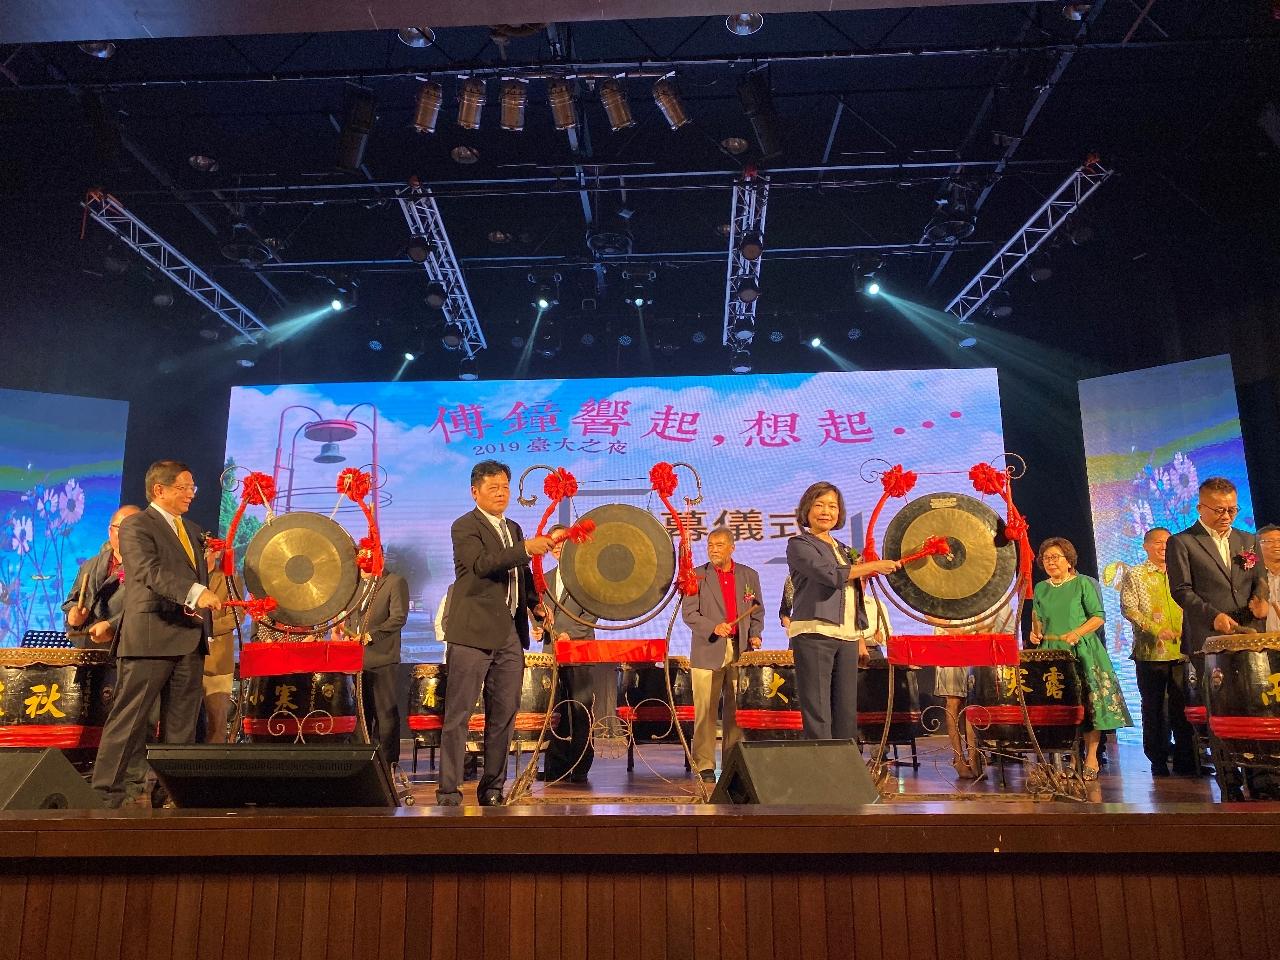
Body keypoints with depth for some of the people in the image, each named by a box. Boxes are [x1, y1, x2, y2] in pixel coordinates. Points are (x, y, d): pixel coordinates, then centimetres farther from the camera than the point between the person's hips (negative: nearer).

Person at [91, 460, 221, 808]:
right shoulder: (136, 526, -5)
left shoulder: (192, 530, 20)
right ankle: (106, 792, 6)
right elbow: (151, 571, -22)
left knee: (181, 724, 10)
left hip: (190, 639, 7)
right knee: (129, 719, -2)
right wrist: (196, 593, -35)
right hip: (150, 636, -7)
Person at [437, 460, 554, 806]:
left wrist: (534, 602, 10)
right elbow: (481, 564, -23)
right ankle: (448, 791, 6)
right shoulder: (465, 527, -4)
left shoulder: (513, 528, 19)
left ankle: (493, 788, 20)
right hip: (473, 634, -7)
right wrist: (525, 548, -30)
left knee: (504, 715, 10)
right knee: (458, 715, -1)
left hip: (510, 635, 7)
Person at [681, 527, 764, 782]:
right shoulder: (696, 576, 3)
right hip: (708, 652, -2)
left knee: (736, 711, 6)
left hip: (741, 652, 2)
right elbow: (689, 614, -3)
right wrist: (714, 628, -18)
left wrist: (755, 635, -1)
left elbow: (757, 612, 16)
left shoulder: (750, 576, 12)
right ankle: (704, 766, 6)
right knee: (705, 711, -1)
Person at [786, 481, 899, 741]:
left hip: (847, 637, 7)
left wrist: (861, 638, 16)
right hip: (813, 634, -7)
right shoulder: (799, 545, 0)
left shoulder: (843, 550, 22)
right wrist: (873, 566, -8)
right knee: (818, 713, -7)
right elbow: (830, 575, -16)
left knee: (847, 712, 7)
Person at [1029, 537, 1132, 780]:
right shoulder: (1041, 589, 13)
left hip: (1083, 652, -3)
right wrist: (1036, 632, -1)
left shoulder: (1082, 583, 1)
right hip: (1052, 653, 3)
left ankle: (1091, 758, 1)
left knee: (1087, 702, -6)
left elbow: (1098, 616, -3)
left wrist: (1077, 633, -16)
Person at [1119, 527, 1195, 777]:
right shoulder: (1135, 575, 4)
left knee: (1183, 708, 4)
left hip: (1182, 651, 3)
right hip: (1150, 652, -3)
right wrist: (1157, 630, -18)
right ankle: (1158, 761, 12)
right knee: (1154, 708, 4)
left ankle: (1185, 762, 12)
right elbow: (1129, 608, -6)